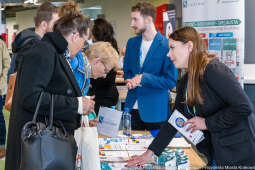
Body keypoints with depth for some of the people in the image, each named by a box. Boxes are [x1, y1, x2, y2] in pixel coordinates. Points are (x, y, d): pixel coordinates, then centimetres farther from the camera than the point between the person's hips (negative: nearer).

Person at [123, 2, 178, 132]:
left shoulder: (167, 46, -11)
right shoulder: (131, 43, 8)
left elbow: (171, 81, -11)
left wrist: (143, 78, -19)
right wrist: (130, 81, -6)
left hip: (155, 111, -5)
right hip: (133, 107, 5)